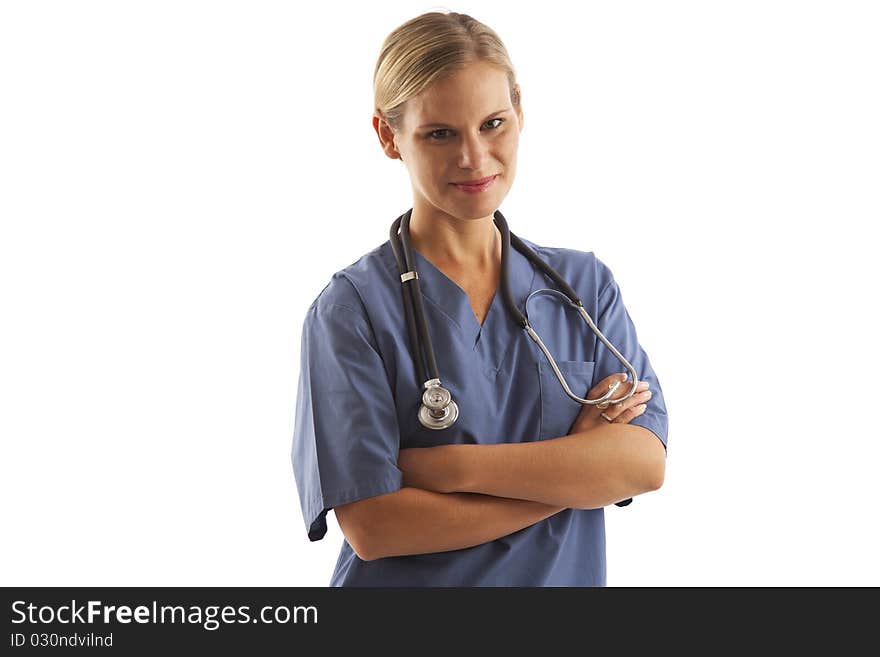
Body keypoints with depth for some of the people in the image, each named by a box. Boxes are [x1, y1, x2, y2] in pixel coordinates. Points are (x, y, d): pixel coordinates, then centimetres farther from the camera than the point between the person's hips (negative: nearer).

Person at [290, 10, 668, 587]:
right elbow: (372, 526, -21)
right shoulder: (352, 308, -14)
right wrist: (574, 464, -18)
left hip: (568, 578, 3)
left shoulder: (586, 284, -2)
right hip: (407, 582, -3)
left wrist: (451, 466, -21)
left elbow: (645, 462, -13)